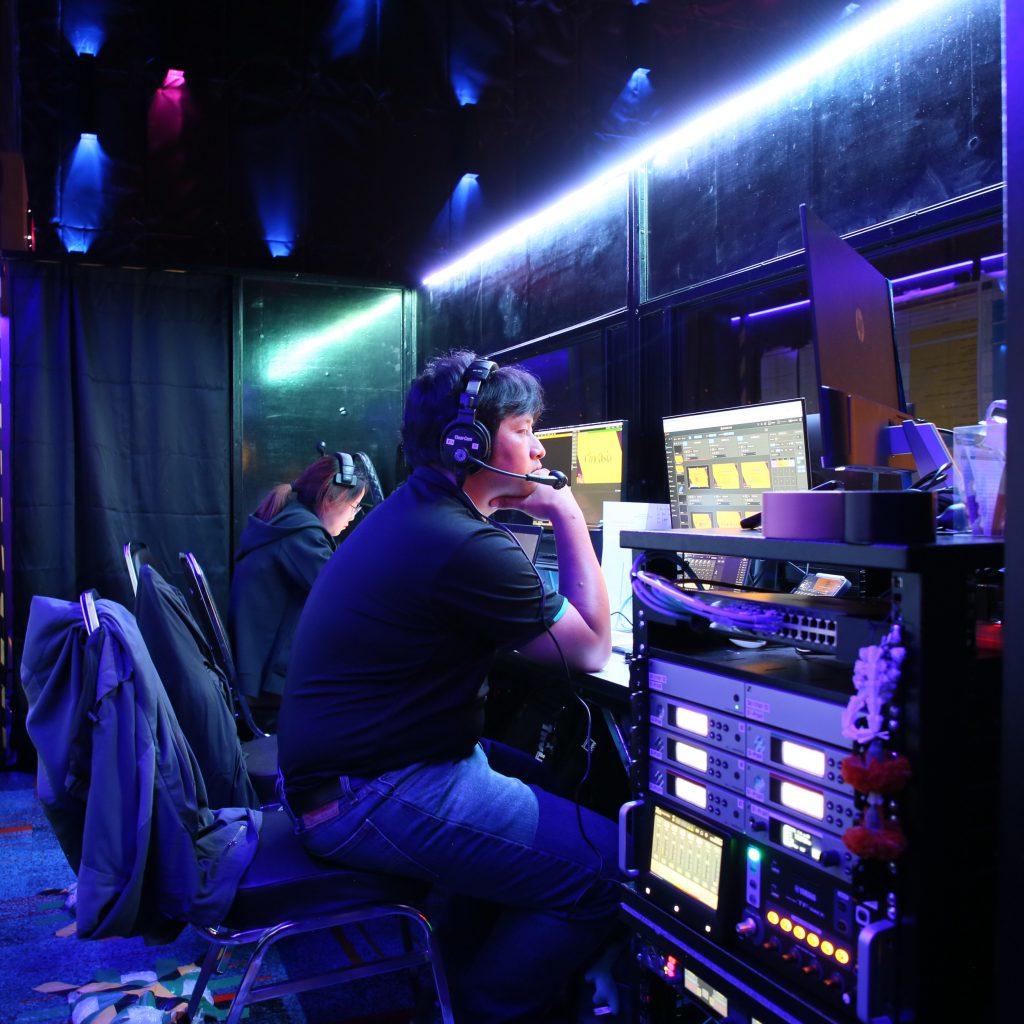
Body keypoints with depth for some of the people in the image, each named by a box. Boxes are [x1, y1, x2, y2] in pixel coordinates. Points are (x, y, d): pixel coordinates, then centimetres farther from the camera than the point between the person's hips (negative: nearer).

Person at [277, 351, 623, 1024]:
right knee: (605, 867, -10)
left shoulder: (408, 511, 10)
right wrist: (569, 517, -6)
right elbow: (592, 651, -11)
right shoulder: (470, 548, -22)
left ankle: (465, 964, 30)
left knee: (549, 780, 22)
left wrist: (546, 514, 11)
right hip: (371, 803, -11)